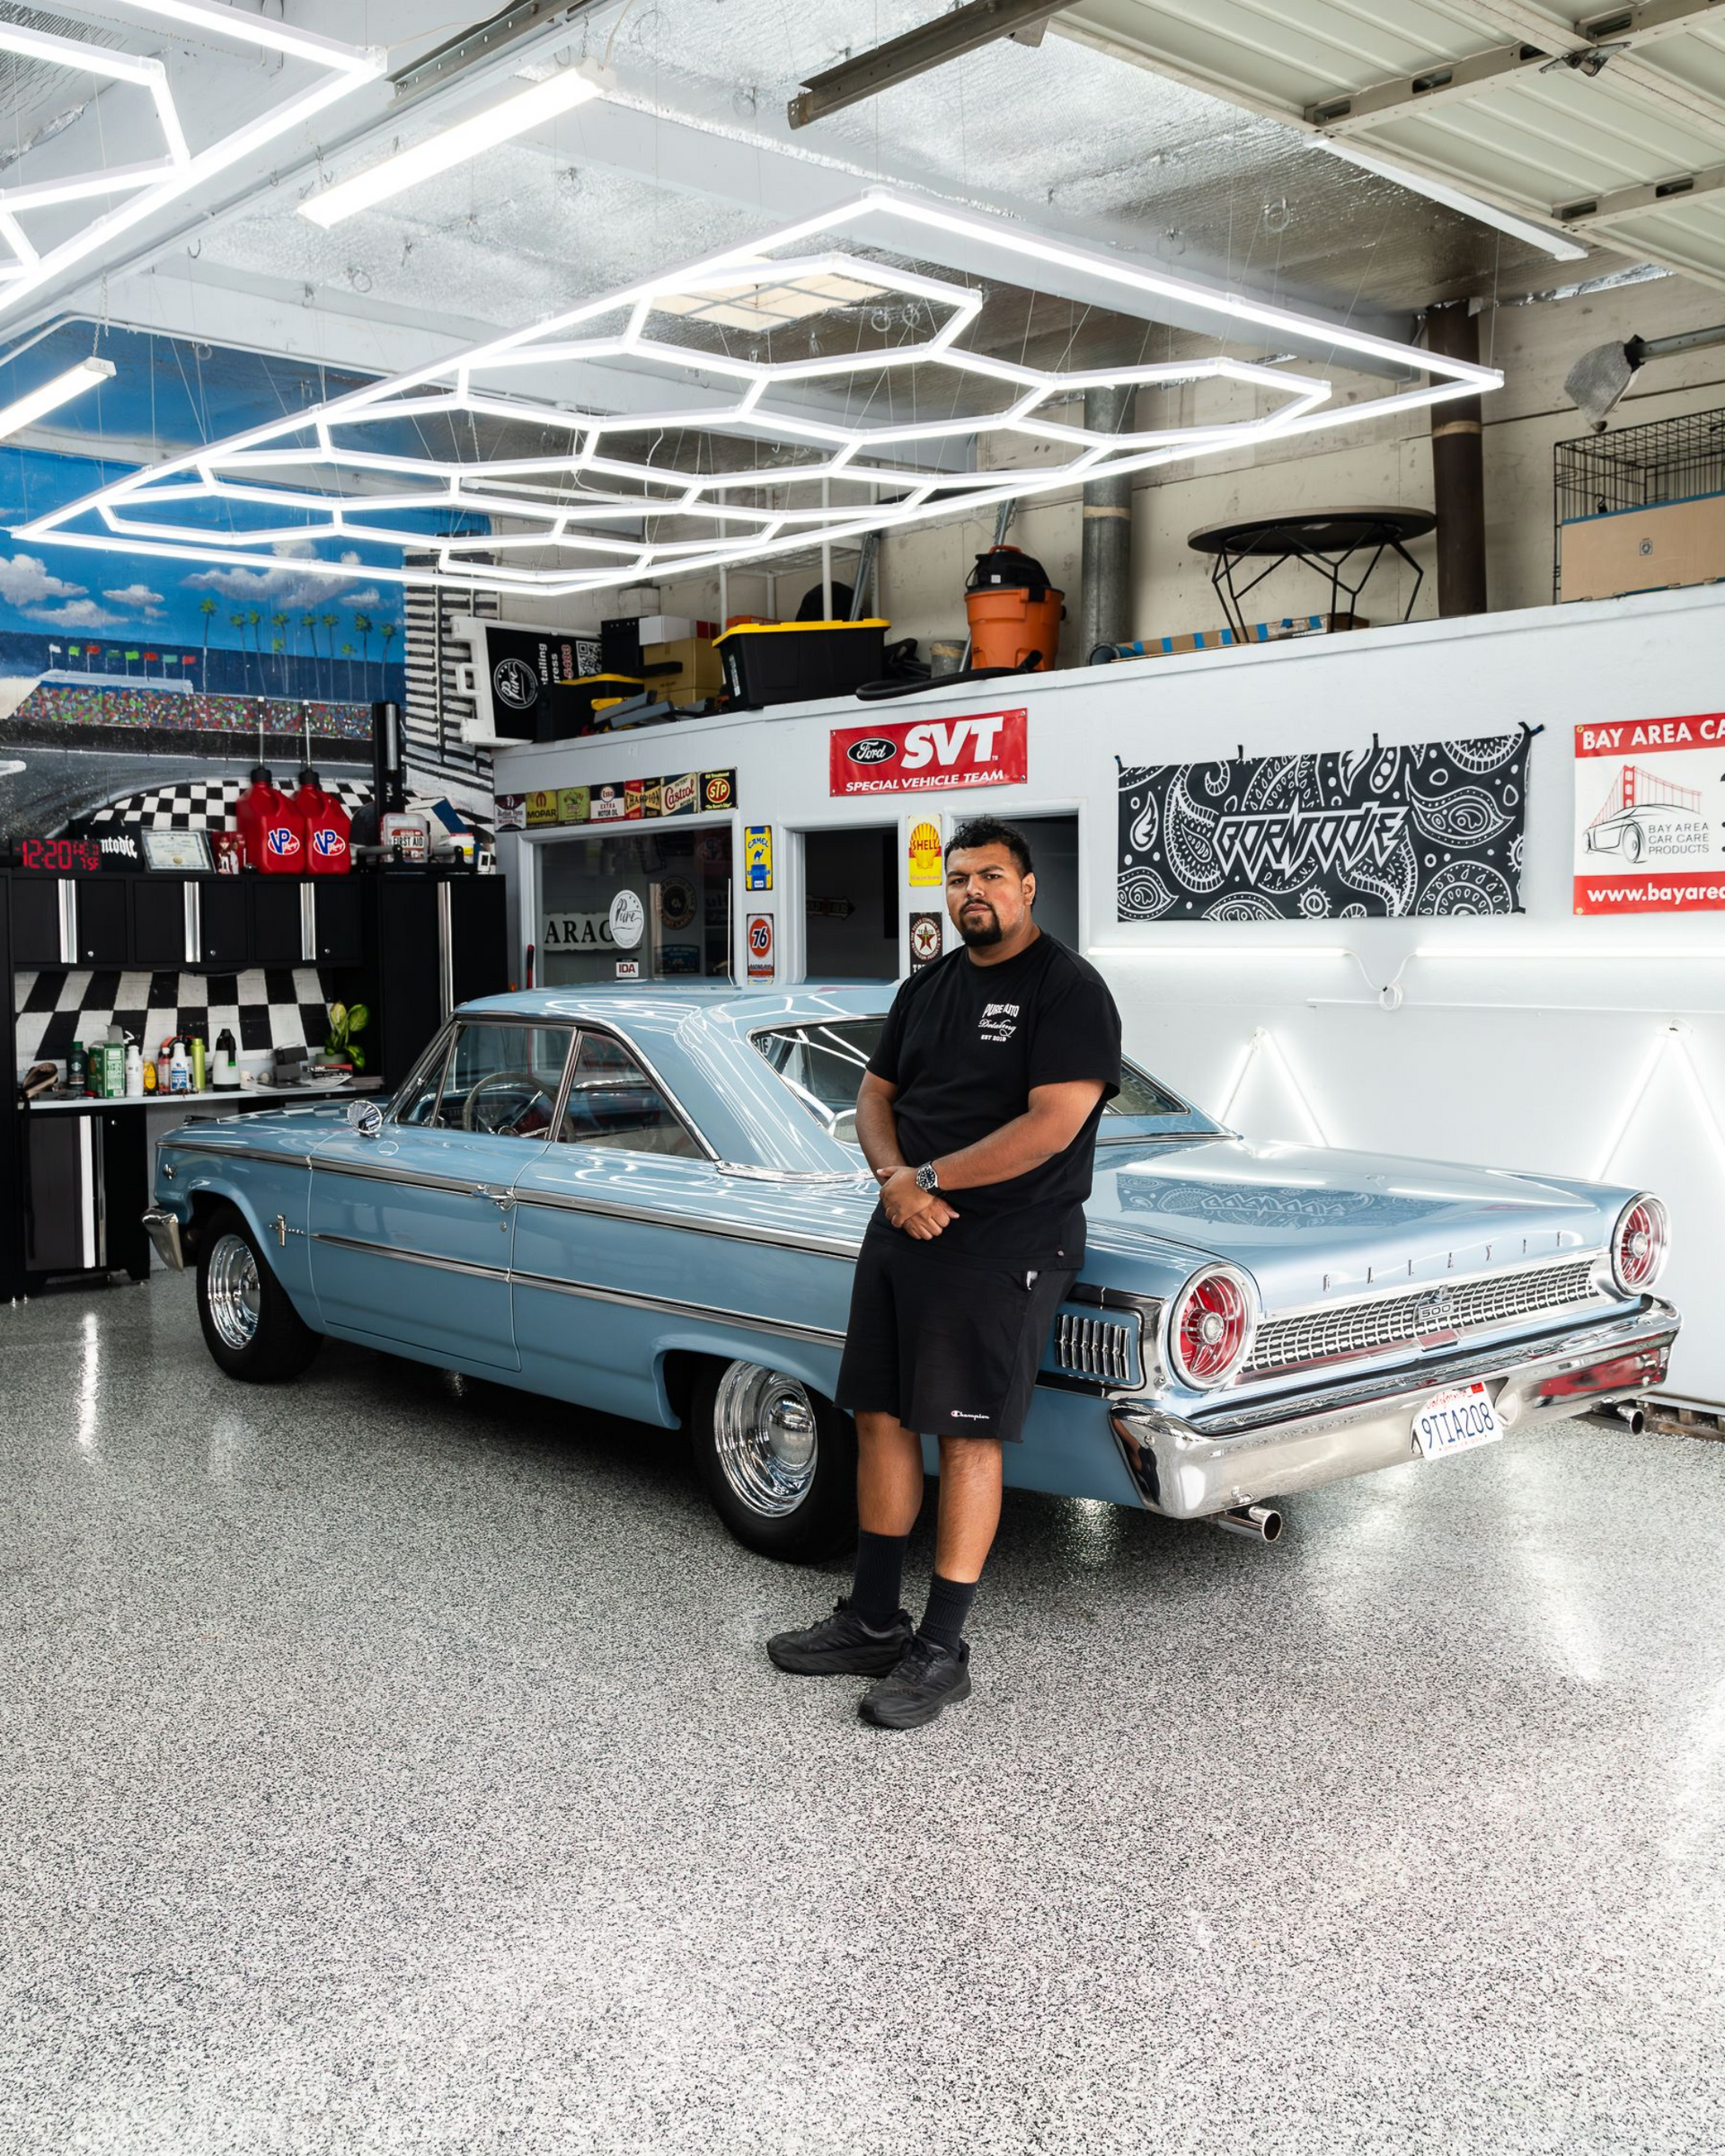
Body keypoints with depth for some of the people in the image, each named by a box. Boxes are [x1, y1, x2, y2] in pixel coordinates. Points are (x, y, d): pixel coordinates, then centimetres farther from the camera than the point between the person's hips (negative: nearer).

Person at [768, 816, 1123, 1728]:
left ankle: (943, 1650, 7)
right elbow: (875, 1094, 15)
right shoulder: (927, 986, 13)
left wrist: (927, 1178, -16)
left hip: (1003, 1245, -7)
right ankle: (872, 1619, 24)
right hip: (901, 1232, 8)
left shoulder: (1068, 989, -10)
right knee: (880, 1417, 10)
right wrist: (895, 1179, -6)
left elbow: (1052, 1125, -20)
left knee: (967, 1437, -4)